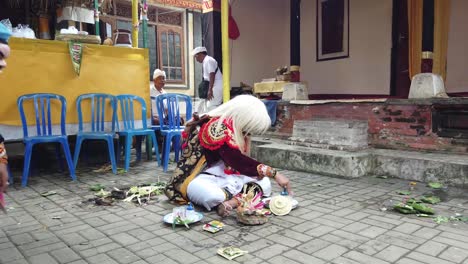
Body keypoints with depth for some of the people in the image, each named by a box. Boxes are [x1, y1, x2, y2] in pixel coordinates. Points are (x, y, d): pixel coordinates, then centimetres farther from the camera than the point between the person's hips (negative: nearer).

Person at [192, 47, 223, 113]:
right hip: (214, 87, 10)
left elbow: (212, 75, -21)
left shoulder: (208, 60, -13)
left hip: (217, 87, -10)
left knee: (211, 106, -13)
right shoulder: (205, 61, 16)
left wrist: (210, 90, -24)